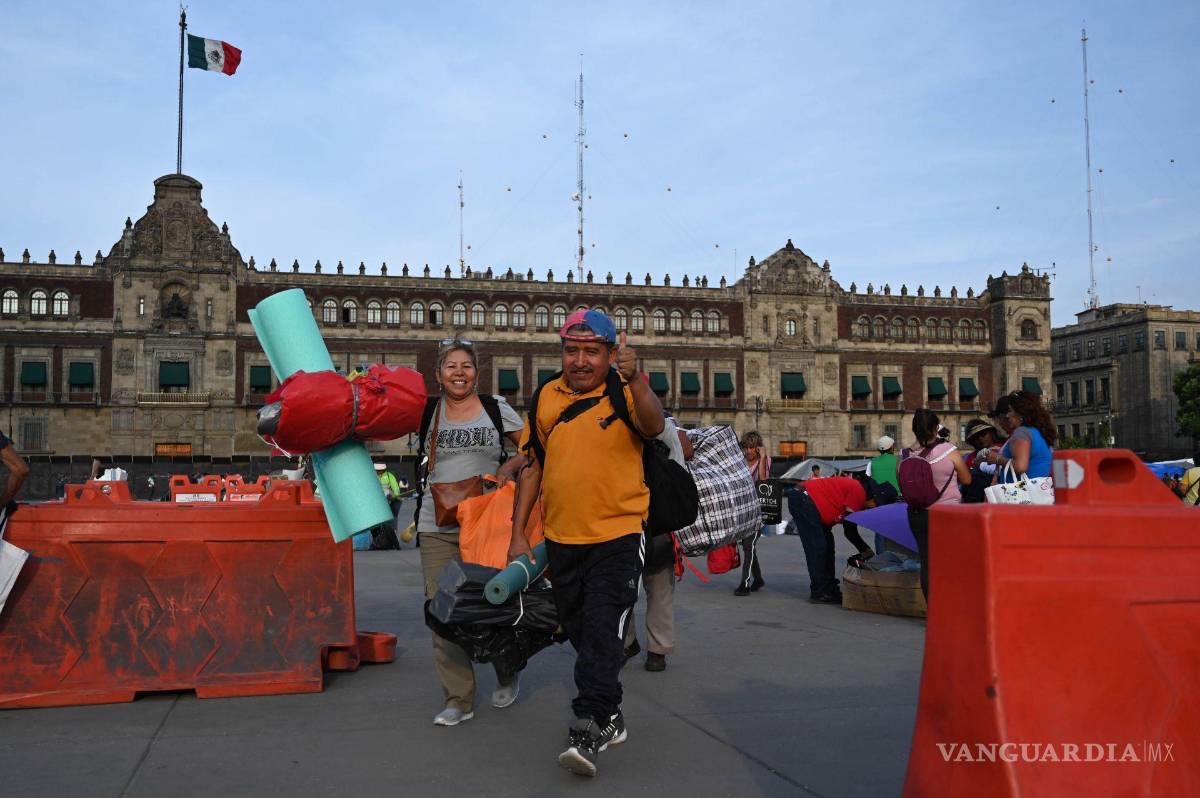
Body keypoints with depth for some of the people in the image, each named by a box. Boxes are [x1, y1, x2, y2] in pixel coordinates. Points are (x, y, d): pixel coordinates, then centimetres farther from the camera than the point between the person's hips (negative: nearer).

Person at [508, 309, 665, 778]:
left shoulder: (625, 393, -7)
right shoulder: (548, 397, 5)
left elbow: (654, 427, -29)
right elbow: (533, 466, 10)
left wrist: (634, 379, -46)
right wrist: (518, 534, 7)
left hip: (618, 533, -5)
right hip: (561, 538, 5)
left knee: (602, 632, -11)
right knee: (580, 634, 15)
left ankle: (587, 731, -6)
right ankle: (610, 719, 32)